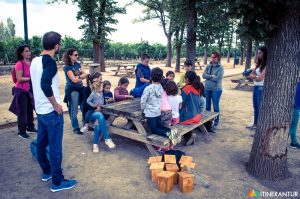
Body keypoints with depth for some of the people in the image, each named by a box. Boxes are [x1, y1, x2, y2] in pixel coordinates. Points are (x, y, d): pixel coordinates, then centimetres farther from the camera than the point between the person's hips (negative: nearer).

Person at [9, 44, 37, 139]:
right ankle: (21, 131, 10)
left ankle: (30, 127, 28)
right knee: (22, 112, -1)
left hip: (30, 90, 7)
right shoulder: (19, 64, -16)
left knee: (30, 110, 15)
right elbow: (19, 78, -21)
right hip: (21, 91, -7)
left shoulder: (30, 63, 7)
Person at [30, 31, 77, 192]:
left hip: (40, 110, 9)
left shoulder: (35, 61, 9)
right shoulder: (50, 62, -17)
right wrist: (56, 105, -20)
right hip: (51, 112, -9)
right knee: (55, 147, 1)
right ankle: (57, 182, 12)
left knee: (41, 143, 18)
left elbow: (37, 85, 16)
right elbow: (45, 85, -31)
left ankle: (46, 172, 36)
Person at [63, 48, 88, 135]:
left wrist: (78, 77, -10)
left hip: (80, 88, 7)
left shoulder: (77, 64, 11)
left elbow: (85, 74, 9)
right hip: (72, 90, -6)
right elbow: (74, 80, -16)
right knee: (74, 110, 2)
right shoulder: (67, 67, -10)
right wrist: (82, 76, -3)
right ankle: (75, 128, 14)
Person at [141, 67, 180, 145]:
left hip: (150, 112, -5)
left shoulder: (148, 88, -18)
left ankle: (168, 134, -23)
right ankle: (172, 131, -6)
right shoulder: (161, 87, -1)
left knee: (153, 129, 2)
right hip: (158, 111, 6)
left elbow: (143, 101, -14)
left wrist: (143, 109, 4)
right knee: (159, 125, 20)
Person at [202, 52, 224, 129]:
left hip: (216, 90, -4)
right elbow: (203, 75, -6)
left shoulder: (220, 68, -8)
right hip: (207, 89, 5)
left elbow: (218, 78, -19)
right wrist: (212, 76, -15)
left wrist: (208, 77, -8)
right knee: (207, 106, 14)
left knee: (216, 106, 3)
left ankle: (216, 122, 17)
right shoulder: (208, 66, 5)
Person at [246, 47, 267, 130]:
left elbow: (260, 78, -17)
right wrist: (255, 76, -11)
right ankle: (255, 124, 29)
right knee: (256, 107, 16)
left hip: (262, 88, -8)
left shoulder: (266, 65, -13)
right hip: (256, 87, 8)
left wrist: (253, 77, 3)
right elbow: (251, 74, 10)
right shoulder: (259, 64, 14)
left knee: (260, 108, -2)